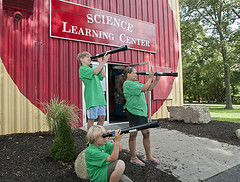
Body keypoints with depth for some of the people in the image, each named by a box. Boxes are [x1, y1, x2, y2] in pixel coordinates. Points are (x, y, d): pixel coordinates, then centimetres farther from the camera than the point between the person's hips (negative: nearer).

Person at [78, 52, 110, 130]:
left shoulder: (91, 69, 21)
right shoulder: (82, 69, -3)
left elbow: (103, 75, 12)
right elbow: (95, 72, -19)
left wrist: (100, 63, 9)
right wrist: (103, 62, -16)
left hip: (100, 96, 8)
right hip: (91, 98, -8)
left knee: (102, 117, 10)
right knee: (91, 118, -2)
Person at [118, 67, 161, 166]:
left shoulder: (135, 83, 18)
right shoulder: (128, 83, -12)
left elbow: (149, 88, 20)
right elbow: (144, 88, -19)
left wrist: (156, 80, 10)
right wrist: (150, 78, -7)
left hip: (142, 112, 9)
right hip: (133, 112, -9)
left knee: (146, 133, 11)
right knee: (133, 134, 2)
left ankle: (149, 156, 24)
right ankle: (133, 158, 16)